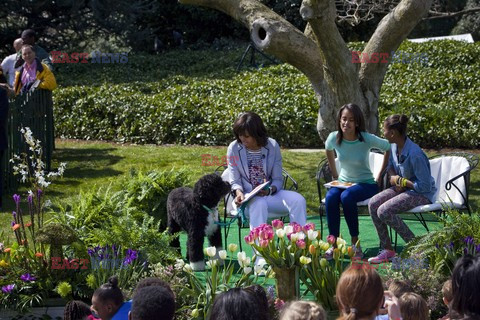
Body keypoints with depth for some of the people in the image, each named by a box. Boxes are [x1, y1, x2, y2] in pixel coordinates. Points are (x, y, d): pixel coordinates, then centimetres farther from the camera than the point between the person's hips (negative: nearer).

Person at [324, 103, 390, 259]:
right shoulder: (334, 137, -6)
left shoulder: (367, 139, -16)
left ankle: (355, 245, -24)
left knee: (347, 197, -36)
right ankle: (333, 245, -26)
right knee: (330, 198, -31)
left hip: (366, 184, -3)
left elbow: (389, 148, -3)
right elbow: (328, 149, 18)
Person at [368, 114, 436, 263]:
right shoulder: (394, 146, -1)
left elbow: (425, 185, -24)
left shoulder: (415, 155, -28)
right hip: (402, 188, 9)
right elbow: (390, 165, 22)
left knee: (384, 211, -25)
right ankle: (386, 249, -5)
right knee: (373, 204, -10)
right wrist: (394, 178, -1)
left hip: (422, 194, -9)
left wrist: (401, 181, -16)